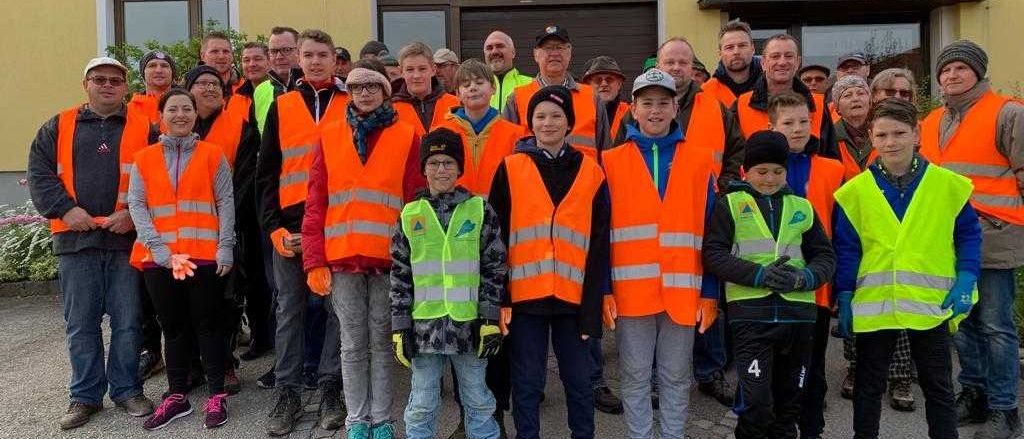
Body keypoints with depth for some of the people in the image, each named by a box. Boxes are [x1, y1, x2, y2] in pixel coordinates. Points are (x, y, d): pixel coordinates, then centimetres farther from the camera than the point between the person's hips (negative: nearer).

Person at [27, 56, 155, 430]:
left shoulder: (144, 128, 6)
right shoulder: (58, 127, 11)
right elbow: (39, 174, 6)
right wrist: (66, 209, -8)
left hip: (127, 239, -1)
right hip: (76, 239, 2)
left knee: (127, 322, 4)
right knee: (81, 323, 8)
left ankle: (127, 390, 18)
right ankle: (86, 395, 20)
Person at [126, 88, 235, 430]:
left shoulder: (213, 154, 5)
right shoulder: (143, 159, 9)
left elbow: (226, 202, 1)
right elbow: (137, 205, 2)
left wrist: (225, 247, -9)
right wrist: (160, 250, -9)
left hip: (205, 256, -2)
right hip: (159, 259, 2)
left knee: (207, 324, 3)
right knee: (172, 327, 11)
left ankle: (217, 396, 12)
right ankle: (177, 396, 22)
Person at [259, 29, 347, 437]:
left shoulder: (352, 105, 6)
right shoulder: (281, 106, 10)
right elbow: (266, 173, 8)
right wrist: (274, 227, -2)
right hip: (290, 226, 1)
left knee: (337, 307, 5)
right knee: (290, 309, 6)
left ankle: (330, 388, 17)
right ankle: (288, 391, 16)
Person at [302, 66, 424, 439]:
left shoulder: (407, 137, 3)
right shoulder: (330, 136, 8)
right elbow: (315, 202, 5)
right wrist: (314, 260, -2)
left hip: (389, 257, -1)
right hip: (342, 257, 2)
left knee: (381, 340, 8)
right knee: (353, 344, 10)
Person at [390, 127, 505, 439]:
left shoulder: (480, 209, 1)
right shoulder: (410, 214, 5)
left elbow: (494, 268, 1)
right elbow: (400, 275, 6)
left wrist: (490, 319, -6)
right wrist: (400, 327, 2)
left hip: (469, 323, -1)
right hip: (425, 324, 1)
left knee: (478, 400, 12)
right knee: (422, 405, 11)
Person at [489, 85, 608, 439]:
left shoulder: (590, 172, 5)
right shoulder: (510, 169, 2)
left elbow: (599, 242, 4)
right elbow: (496, 235, 0)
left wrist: (593, 300, -1)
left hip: (573, 295, 1)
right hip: (525, 293, -1)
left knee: (578, 379, 12)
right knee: (527, 380, 9)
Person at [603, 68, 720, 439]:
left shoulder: (700, 161, 6)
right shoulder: (611, 162, 4)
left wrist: (710, 293, 0)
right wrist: (602, 289, -5)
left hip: (683, 291, 1)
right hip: (630, 290, 0)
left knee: (676, 378, 12)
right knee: (634, 378, 10)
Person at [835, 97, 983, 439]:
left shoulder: (948, 185, -1)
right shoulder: (855, 191, -2)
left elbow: (969, 234, 5)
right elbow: (845, 248, 0)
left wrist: (965, 280, -6)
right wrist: (844, 298, -2)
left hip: (931, 304, 0)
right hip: (873, 305, 0)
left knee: (938, 387, 14)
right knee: (869, 386, 14)